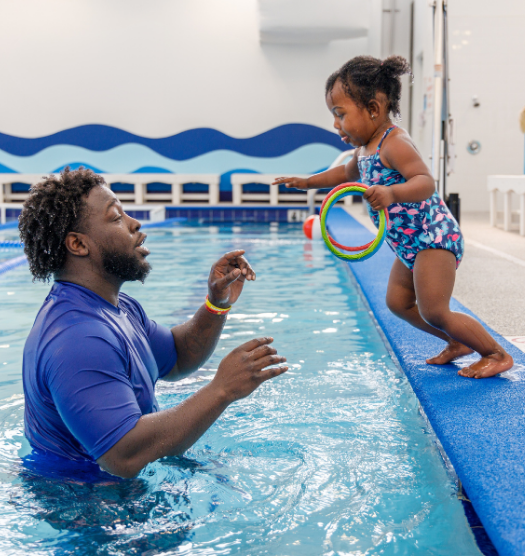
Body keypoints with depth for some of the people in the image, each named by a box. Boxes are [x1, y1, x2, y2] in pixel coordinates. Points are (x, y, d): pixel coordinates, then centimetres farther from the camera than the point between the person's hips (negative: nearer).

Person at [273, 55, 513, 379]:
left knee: (434, 312, -11)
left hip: (434, 237, -10)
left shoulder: (395, 143, -21)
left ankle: (497, 354, 6)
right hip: (410, 244, 10)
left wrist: (392, 193, -52)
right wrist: (307, 182, 26)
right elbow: (348, 173, 31)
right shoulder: (365, 148, 9)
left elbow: (426, 182, -34)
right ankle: (458, 343, 27)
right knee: (398, 302, 14)